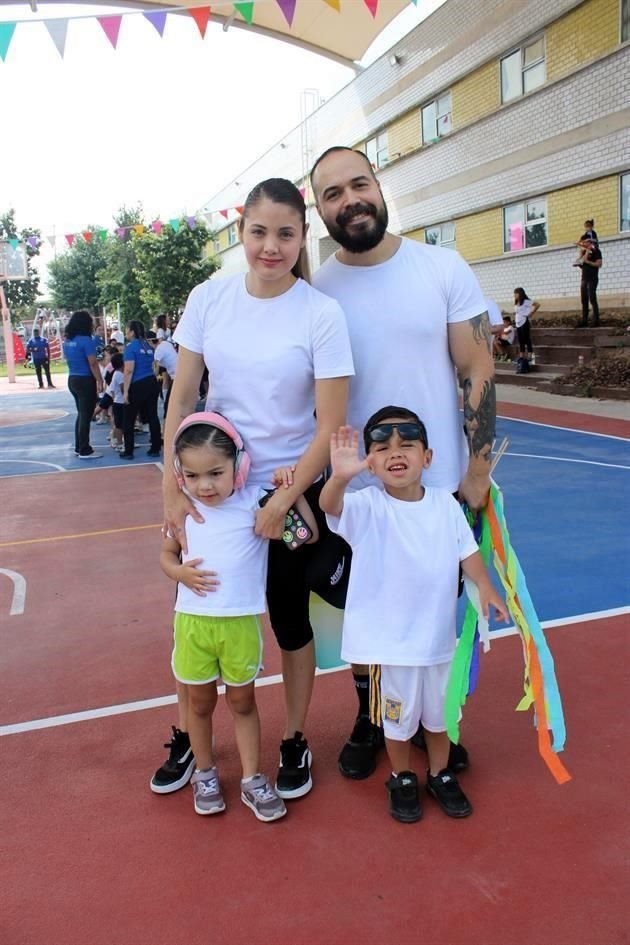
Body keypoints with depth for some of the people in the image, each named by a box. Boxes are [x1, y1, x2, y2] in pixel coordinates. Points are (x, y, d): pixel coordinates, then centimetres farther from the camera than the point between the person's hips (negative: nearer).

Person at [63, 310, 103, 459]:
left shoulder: (67, 341, 9)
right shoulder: (86, 340, -15)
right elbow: (93, 363, -18)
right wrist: (100, 381, -13)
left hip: (72, 379, 8)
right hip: (85, 380, -8)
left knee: (81, 414, 18)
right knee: (86, 416, -2)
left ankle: (79, 447, 22)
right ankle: (85, 451, 1)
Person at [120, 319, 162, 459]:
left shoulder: (131, 346, -10)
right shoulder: (148, 346, 12)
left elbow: (129, 370, -16)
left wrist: (126, 391, -14)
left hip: (137, 385, -6)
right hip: (152, 383, 7)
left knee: (129, 420, 4)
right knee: (152, 417, 8)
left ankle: (128, 452, 7)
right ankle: (155, 449, 11)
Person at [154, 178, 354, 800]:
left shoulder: (322, 315, -14)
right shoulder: (208, 299, -5)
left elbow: (330, 427, -13)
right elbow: (181, 398, -2)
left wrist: (281, 503, -14)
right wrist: (172, 488, -8)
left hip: (291, 491, -3)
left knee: (289, 618, 11)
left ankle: (294, 741, 34)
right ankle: (186, 735, 36)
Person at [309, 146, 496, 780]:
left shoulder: (444, 268, -6)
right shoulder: (316, 292, -4)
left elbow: (476, 371, -3)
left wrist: (477, 470, -6)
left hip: (442, 488, 0)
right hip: (357, 494, 1)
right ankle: (370, 720, 39)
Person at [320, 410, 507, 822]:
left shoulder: (446, 503, -6)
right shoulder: (367, 506, -18)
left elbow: (467, 549, 2)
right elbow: (330, 505, -37)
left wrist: (484, 586, -15)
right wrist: (341, 476, -59)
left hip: (439, 631, 3)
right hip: (392, 636, -3)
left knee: (439, 710, 22)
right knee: (399, 714, 16)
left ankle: (441, 775, 46)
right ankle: (402, 779, 41)